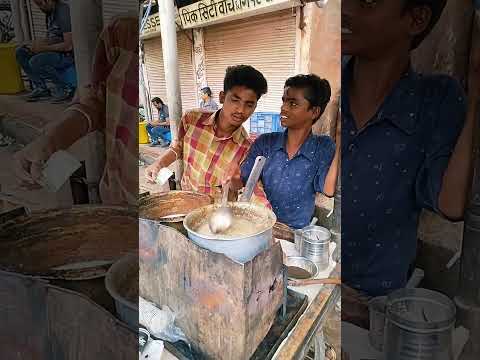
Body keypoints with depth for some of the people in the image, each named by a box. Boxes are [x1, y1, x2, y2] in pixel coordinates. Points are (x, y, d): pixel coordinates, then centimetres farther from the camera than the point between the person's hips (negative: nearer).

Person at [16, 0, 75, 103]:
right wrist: (38, 43, -3)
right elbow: (53, 39, 17)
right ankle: (41, 88, 3)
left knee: (35, 62, -27)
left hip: (69, 55, -9)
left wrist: (44, 48, -17)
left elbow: (69, 45, -25)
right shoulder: (49, 12, 10)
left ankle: (65, 88, -9)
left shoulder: (63, 11, -19)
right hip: (56, 51, 10)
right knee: (21, 52, 5)